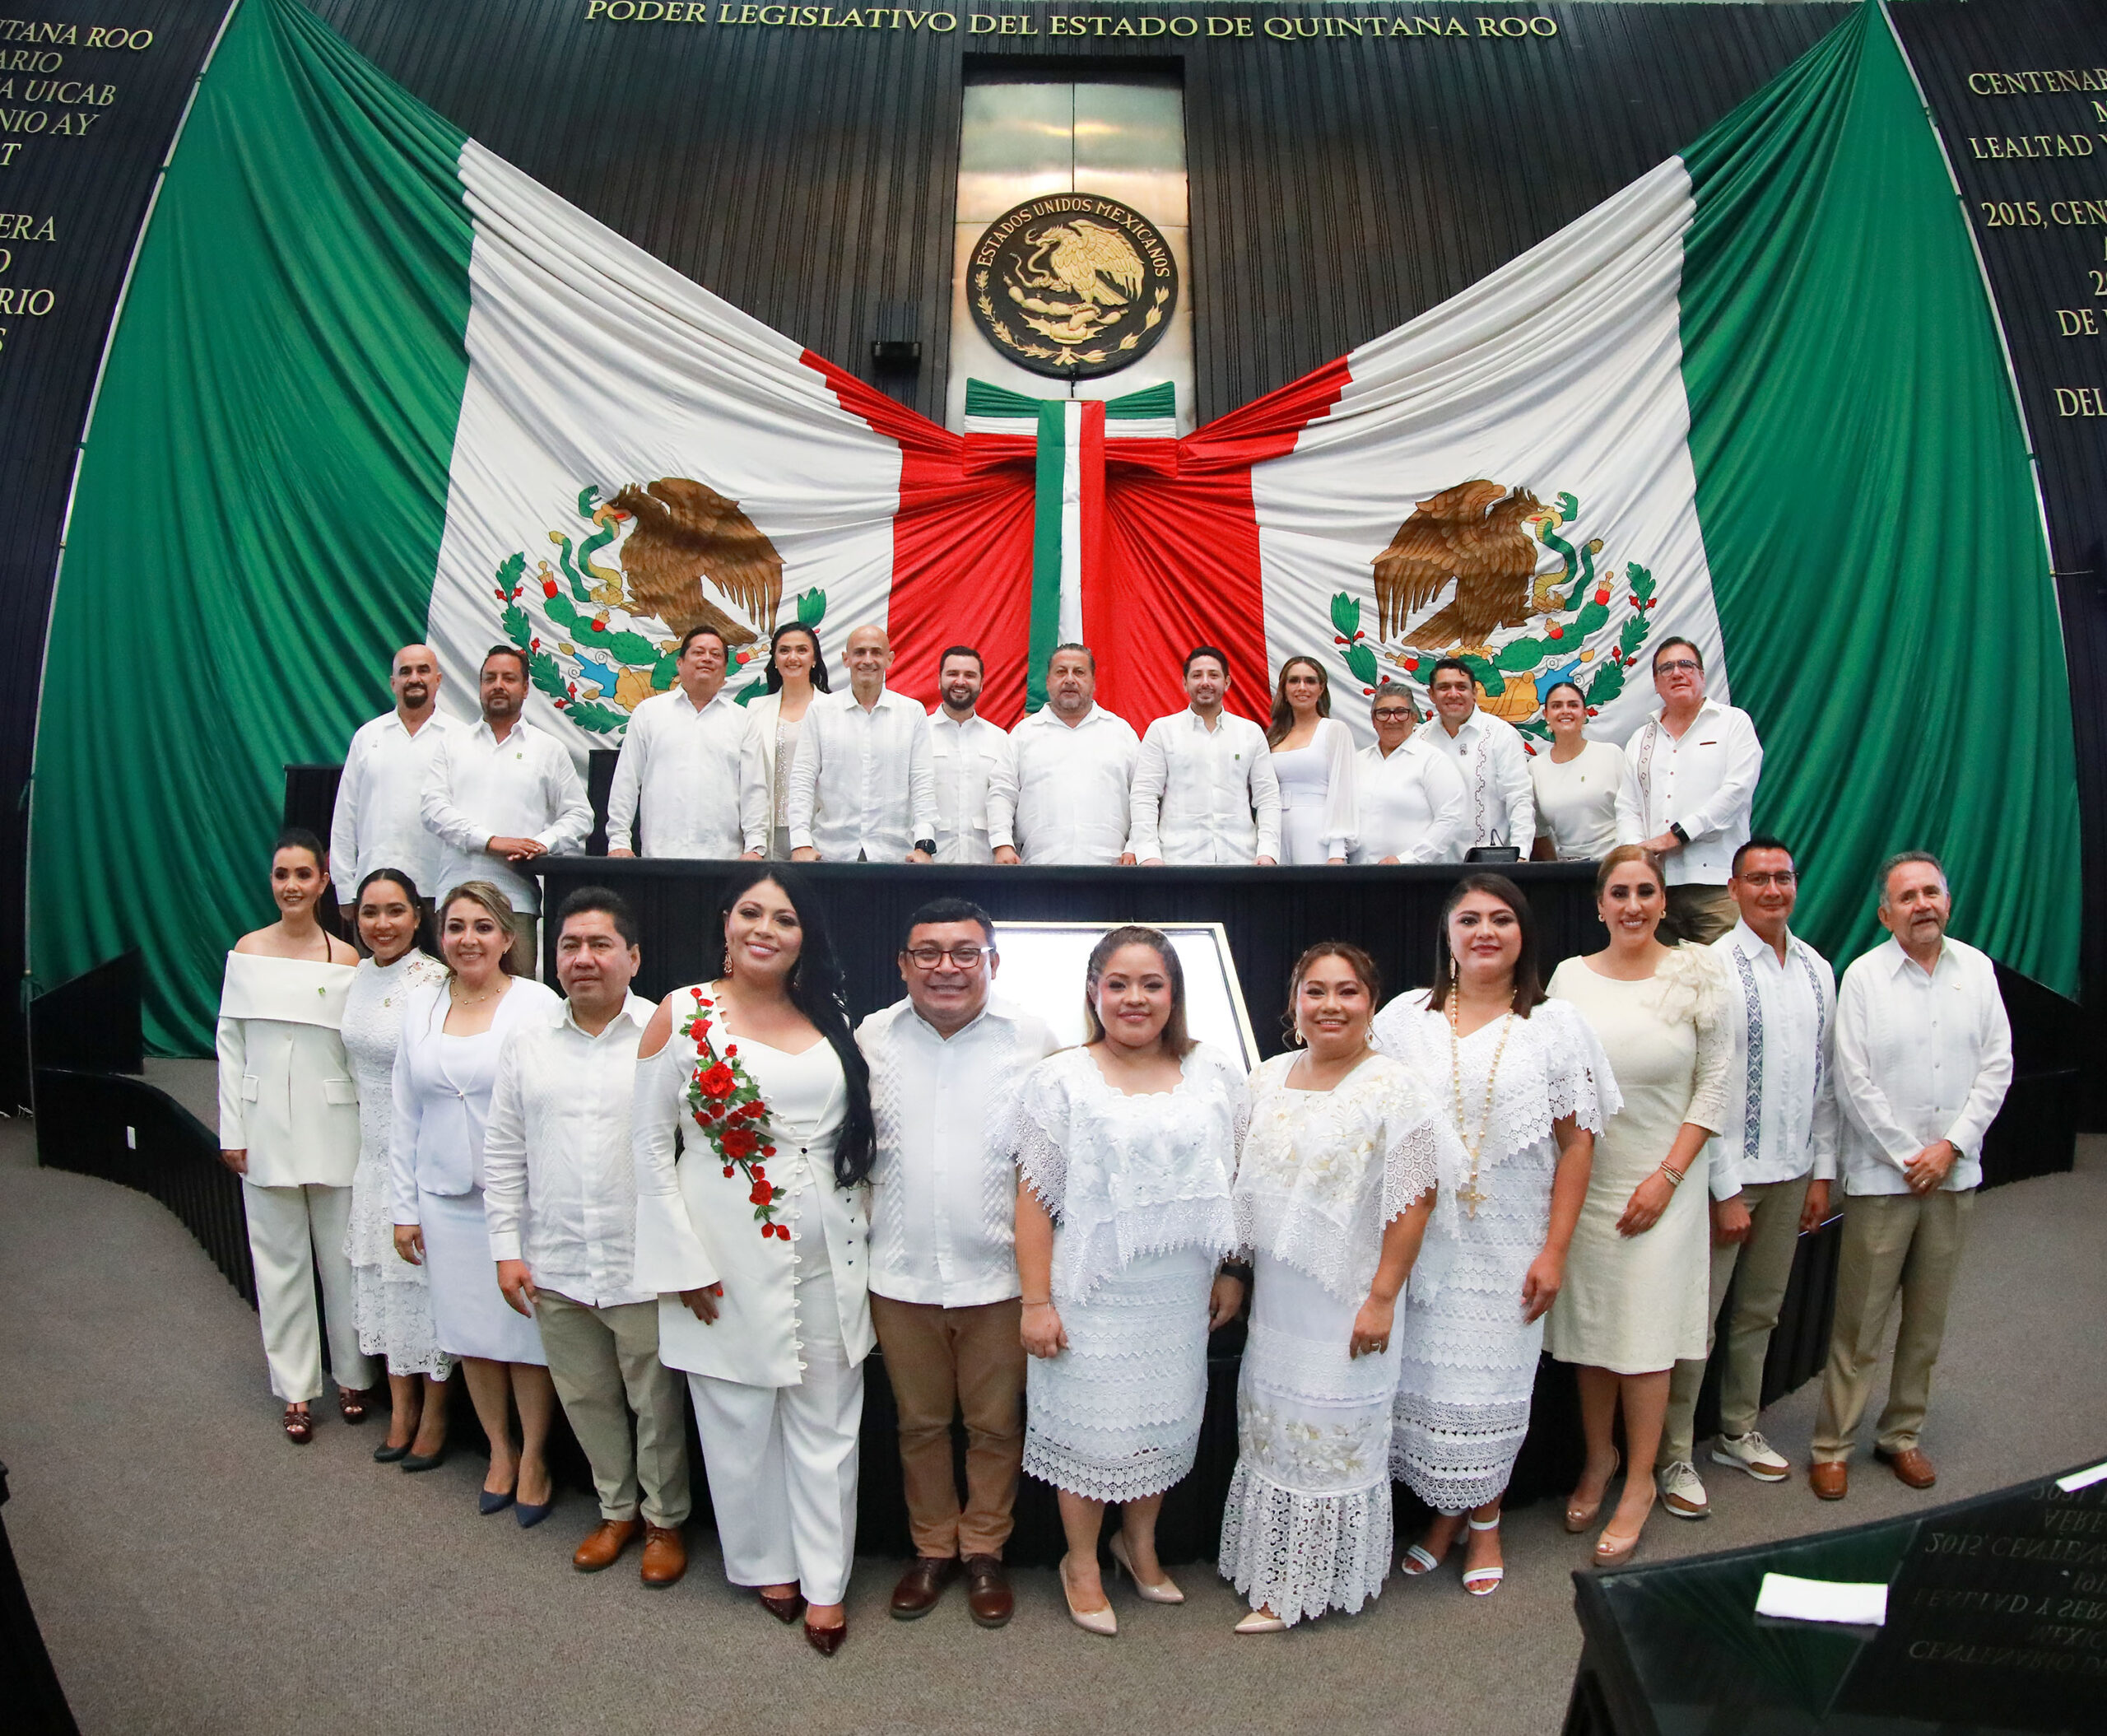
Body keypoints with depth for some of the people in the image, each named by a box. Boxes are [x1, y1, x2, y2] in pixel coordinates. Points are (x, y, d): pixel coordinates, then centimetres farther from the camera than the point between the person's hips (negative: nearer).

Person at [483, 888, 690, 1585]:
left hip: (644, 1269, -4)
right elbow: (504, 1154, 8)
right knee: (586, 1401, 19)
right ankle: (616, 1509, 40)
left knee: (657, 1404, 10)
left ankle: (665, 1520, 32)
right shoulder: (526, 1042, 4)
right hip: (555, 1268, 4)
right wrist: (507, 1248, 5)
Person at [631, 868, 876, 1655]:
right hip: (731, 1261, -3)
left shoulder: (830, 1021, 6)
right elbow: (649, 1143, -5)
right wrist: (685, 1260, -8)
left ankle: (825, 1580, 26)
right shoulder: (683, 1015, -5)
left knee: (827, 1421, 10)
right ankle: (765, 1562, 34)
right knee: (742, 1421, 11)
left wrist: (863, 1242, 8)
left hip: (827, 1259, 3)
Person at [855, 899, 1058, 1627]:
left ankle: (983, 1551, 35)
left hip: (1000, 1274, -1)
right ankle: (931, 1549, 37)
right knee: (919, 1422, 17)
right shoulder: (871, 1038, 0)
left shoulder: (1033, 1040, -6)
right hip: (900, 1273, 2)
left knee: (996, 1425, 13)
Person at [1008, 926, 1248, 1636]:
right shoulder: (1059, 1080, -7)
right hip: (1092, 1291, -3)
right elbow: (1035, 1197, -8)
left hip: (1179, 1291, 4)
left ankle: (1140, 1543, 41)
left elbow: (1235, 1183, 10)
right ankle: (1081, 1564, 31)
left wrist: (1231, 1272, 9)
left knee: (1164, 1418, 16)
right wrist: (1035, 1301, -10)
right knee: (1090, 1423, 8)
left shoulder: (1216, 1076, 2)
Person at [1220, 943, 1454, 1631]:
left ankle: (1304, 1585, 23)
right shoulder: (1268, 1080, 4)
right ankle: (1271, 1567, 34)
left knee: (1330, 1434, 7)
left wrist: (1382, 1297, -17)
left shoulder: (1393, 1090, -13)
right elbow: (1243, 1181, 13)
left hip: (1344, 1298, -6)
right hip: (1274, 1294, 6)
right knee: (1271, 1425, 16)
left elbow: (1414, 1199, -15)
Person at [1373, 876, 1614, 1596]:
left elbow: (1577, 1143, -1)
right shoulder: (1405, 1018, 2)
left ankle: (1485, 1522, 30)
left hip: (1510, 1243, -1)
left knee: (1494, 1381, 8)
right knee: (1425, 1371, 6)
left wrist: (1555, 1250, -6)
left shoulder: (1555, 1025, 0)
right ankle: (1444, 1514, 29)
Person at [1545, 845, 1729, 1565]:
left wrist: (1667, 1177, -8)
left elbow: (1714, 1087, -3)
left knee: (1645, 1333, 2)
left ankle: (1639, 1485, 19)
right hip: (1583, 1178, 2)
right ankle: (1598, 1459, 30)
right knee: (1587, 1324, 11)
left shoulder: (1696, 976, -4)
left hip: (1660, 1182, -2)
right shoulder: (1572, 976, 2)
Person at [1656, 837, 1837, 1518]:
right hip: (1729, 1171, -6)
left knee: (1760, 1310, 18)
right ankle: (1674, 1456, 11)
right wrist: (1726, 1191, -14)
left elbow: (1825, 1078, 12)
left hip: (1792, 1173, 6)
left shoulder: (1818, 969, 7)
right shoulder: (1714, 966, -13)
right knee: (1697, 1315, -1)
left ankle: (1739, 1433, 33)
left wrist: (1822, 1171, 9)